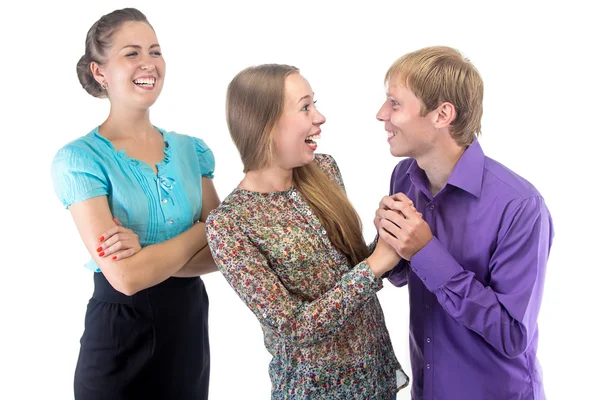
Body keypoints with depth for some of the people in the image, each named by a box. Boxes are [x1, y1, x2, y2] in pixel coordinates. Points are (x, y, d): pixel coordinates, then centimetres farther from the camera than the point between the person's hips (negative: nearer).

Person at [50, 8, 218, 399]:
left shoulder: (191, 149, 2)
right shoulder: (79, 158, -13)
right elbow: (126, 276, -22)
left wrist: (151, 256, -20)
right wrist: (203, 229, -10)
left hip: (190, 322, 5)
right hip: (120, 332, -4)